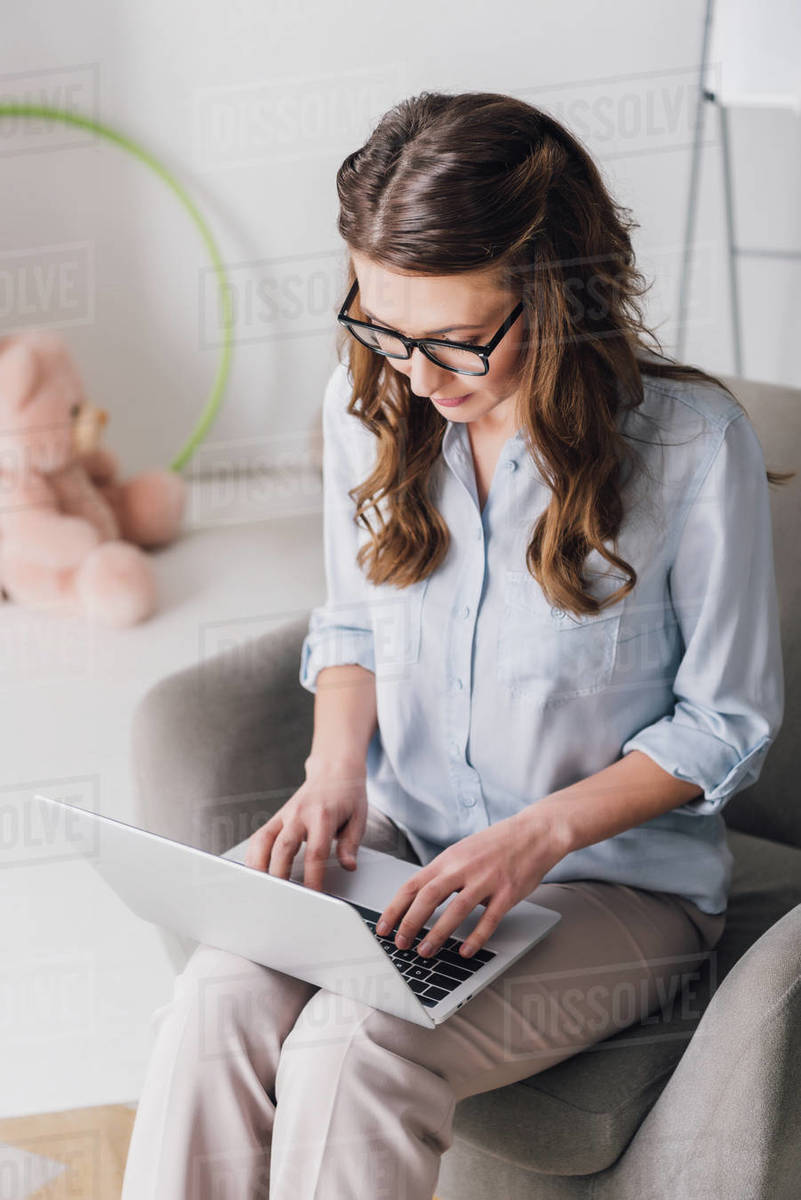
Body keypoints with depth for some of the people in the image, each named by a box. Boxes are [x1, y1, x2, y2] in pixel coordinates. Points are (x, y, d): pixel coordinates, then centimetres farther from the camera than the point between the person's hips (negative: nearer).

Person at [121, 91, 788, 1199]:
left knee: (353, 1052, -29)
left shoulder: (692, 442, -17)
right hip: (400, 836, 4)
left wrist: (540, 833, -19)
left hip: (616, 876, -3)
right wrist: (337, 765, -7)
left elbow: (727, 722, -8)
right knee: (218, 1002, -26)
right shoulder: (369, 399, -3)